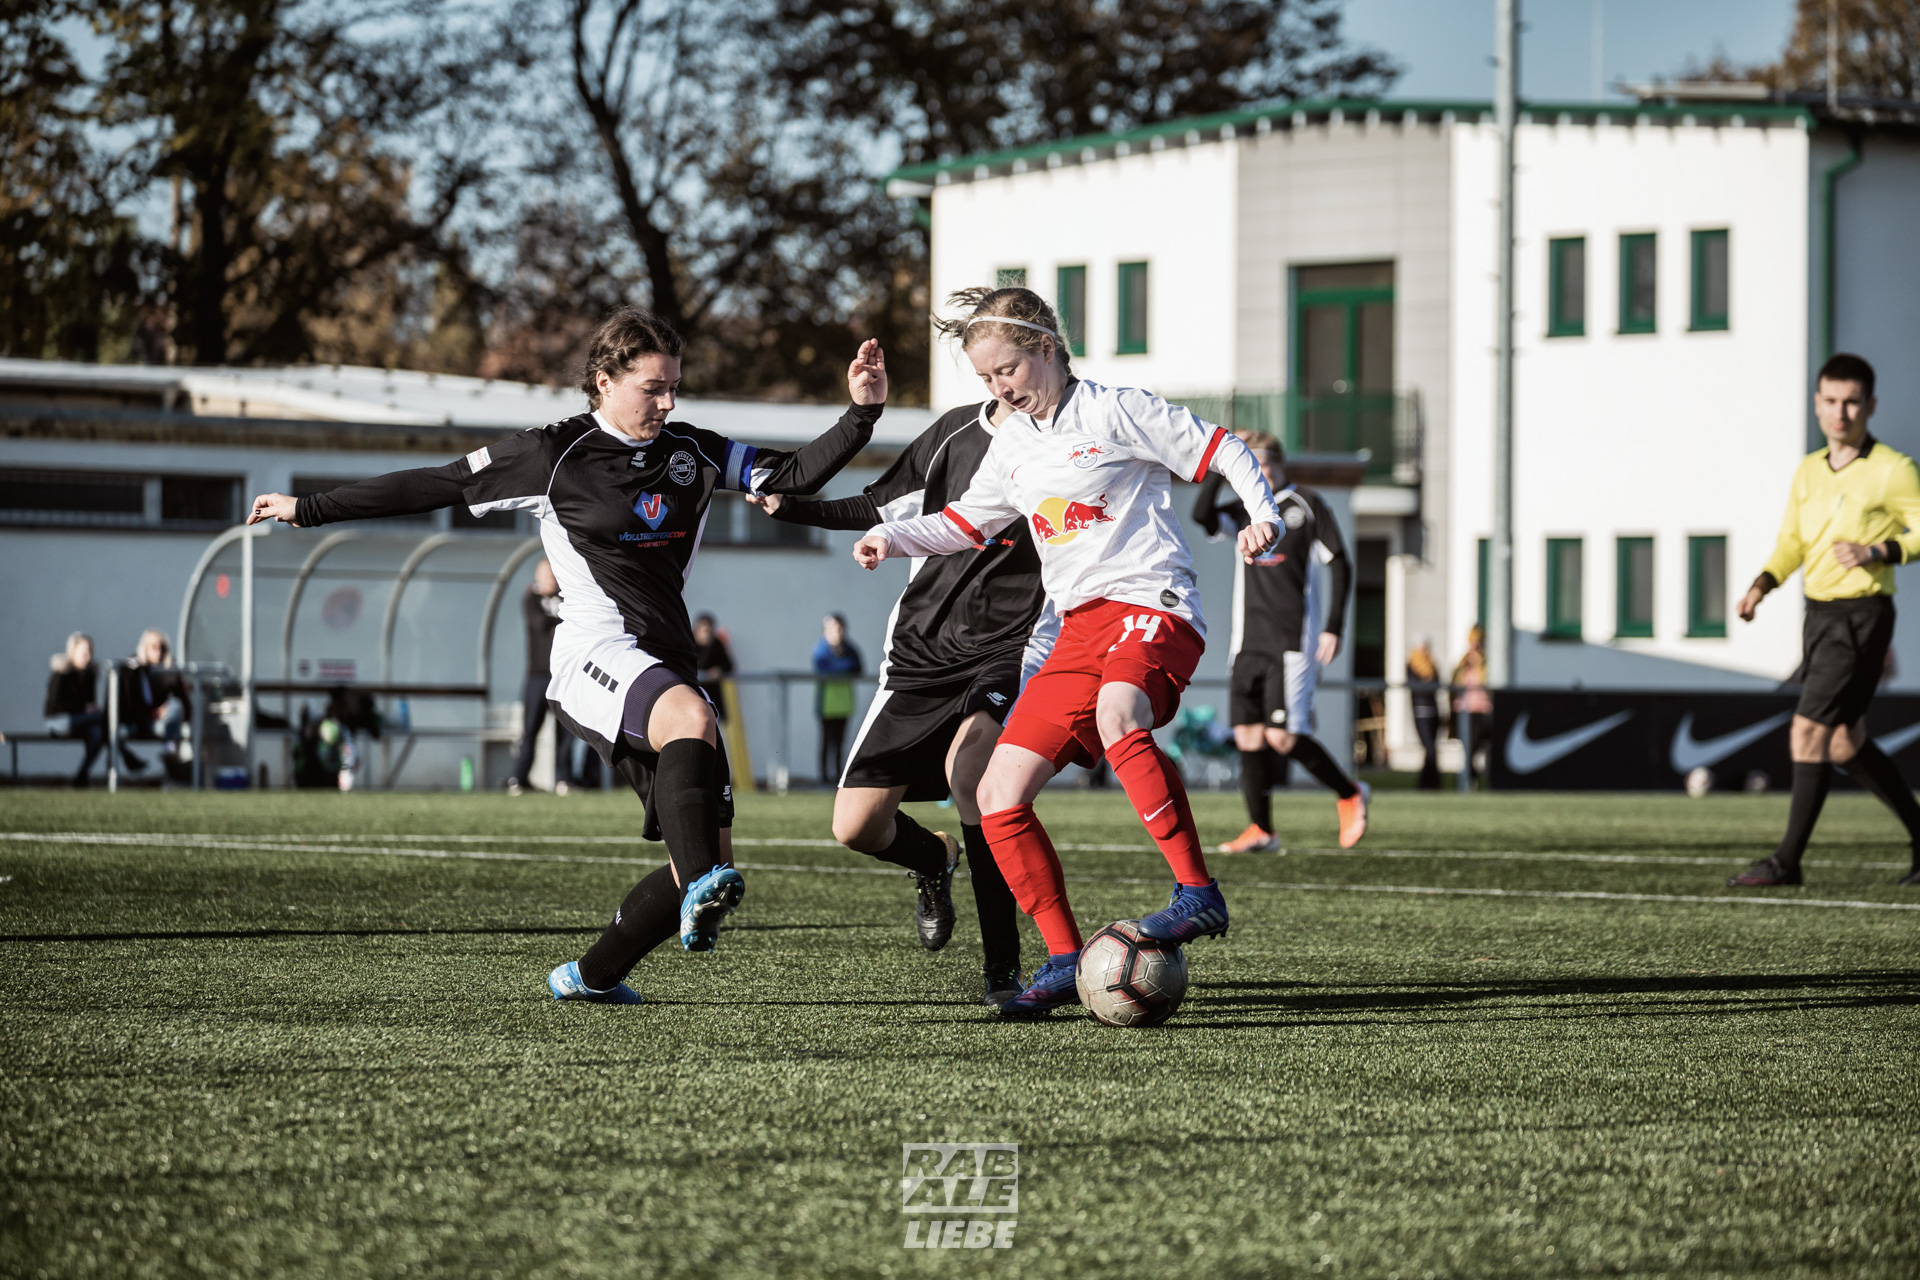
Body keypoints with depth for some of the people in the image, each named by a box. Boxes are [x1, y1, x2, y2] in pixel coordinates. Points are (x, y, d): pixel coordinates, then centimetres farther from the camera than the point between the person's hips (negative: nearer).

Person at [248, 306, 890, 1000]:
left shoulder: (692, 451, 15)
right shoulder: (554, 454, 1)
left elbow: (794, 475, 13)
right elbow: (435, 485, 7)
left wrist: (862, 411, -3)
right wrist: (308, 509, 9)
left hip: (667, 668, 6)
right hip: (596, 654, -6)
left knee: (712, 860, -1)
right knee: (691, 718, -40)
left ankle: (592, 975, 16)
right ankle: (701, 892, -50)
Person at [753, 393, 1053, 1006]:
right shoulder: (956, 432, 7)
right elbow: (885, 508, 20)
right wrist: (793, 507, 8)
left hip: (1009, 650, -4)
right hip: (921, 650, 4)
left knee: (966, 767, -34)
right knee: (855, 826, -1)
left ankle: (1002, 972, -26)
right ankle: (934, 860, 39)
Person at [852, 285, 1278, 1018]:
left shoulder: (1114, 412, -3)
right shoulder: (1013, 445, 18)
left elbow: (1224, 452, 0)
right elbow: (968, 521, 32)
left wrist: (1261, 513, -16)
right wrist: (893, 537, 16)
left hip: (1151, 606, -8)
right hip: (1078, 630, 8)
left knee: (1118, 714, -42)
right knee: (998, 797, -3)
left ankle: (1198, 893, -39)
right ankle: (1064, 960, 4)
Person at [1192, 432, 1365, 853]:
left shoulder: (1306, 504, 2)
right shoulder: (1244, 512, 14)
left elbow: (1339, 565, 2)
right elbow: (1202, 515, -6)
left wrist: (1333, 627, -6)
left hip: (1293, 640, -5)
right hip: (1249, 641, 5)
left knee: (1282, 736, -11)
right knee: (1247, 734, -2)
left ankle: (1350, 794, 10)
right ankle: (1261, 830, 5)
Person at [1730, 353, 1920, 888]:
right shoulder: (1808, 471, 12)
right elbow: (1791, 542, 18)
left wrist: (1875, 553, -22)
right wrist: (1762, 584, 1)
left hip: (1861, 615, -8)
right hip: (1818, 614, 8)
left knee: (1808, 733, -12)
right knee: (1845, 743, 12)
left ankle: (1787, 860, -7)